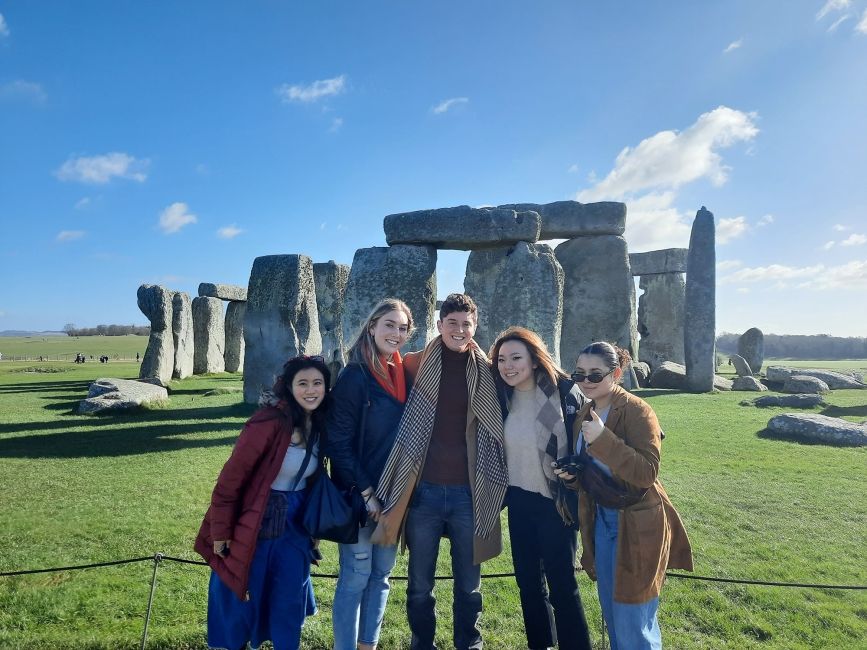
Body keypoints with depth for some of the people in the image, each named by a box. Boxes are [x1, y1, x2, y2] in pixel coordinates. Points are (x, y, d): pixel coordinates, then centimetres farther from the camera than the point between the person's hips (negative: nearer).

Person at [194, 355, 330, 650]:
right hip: (256, 526, -5)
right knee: (239, 600, 13)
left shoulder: (320, 425, -3)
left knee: (290, 601, 15)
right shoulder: (269, 421, -23)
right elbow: (231, 478, -18)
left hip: (295, 526, 6)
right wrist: (221, 531, -13)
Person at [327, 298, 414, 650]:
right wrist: (366, 492, -15)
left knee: (381, 575, 15)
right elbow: (339, 443, -15)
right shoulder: (354, 376, -14)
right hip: (360, 495, -6)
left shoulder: (403, 374, 5)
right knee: (356, 577, 3)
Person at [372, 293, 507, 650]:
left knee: (468, 584, 14)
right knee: (420, 584, 13)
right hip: (424, 489, 0)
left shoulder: (487, 371, 2)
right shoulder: (415, 365, 0)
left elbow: (496, 429, 9)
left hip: (469, 492, 1)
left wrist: (497, 488, 5)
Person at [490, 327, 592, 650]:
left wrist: (576, 496, -14)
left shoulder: (564, 394, -15)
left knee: (561, 583, 4)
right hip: (519, 501, 5)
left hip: (556, 502, -5)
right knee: (527, 581, 16)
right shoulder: (504, 399, 0)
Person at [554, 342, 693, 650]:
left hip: (635, 525, -7)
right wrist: (572, 475, -4)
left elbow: (647, 472, -26)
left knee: (633, 620, 4)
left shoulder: (637, 411, -18)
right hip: (601, 520, 7)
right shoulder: (585, 414, 5)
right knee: (611, 614, 20)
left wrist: (602, 438, -32)